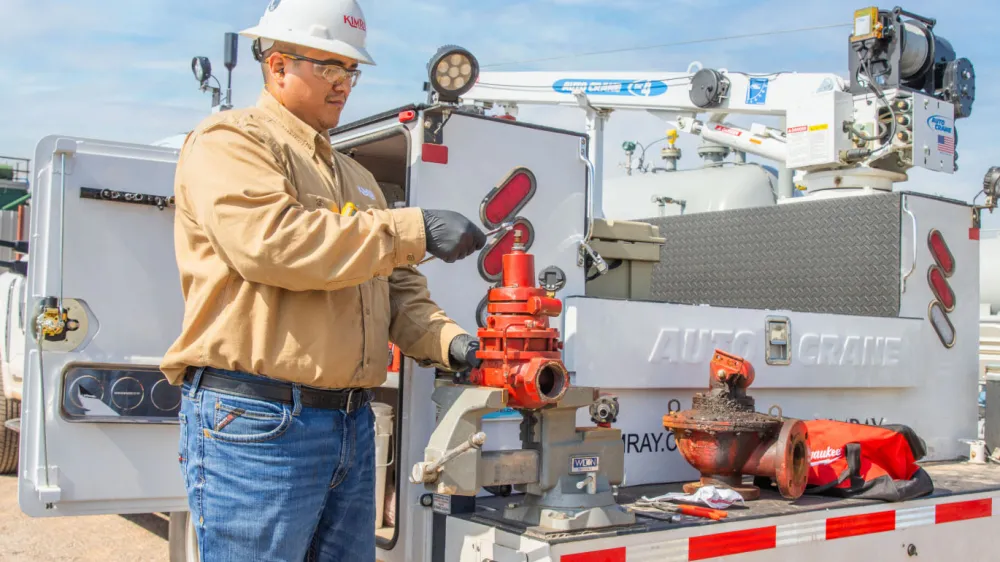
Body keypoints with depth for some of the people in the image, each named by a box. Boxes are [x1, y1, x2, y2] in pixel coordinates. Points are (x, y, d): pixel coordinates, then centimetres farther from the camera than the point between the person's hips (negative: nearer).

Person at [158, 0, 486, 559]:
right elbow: (270, 241, -21)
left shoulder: (357, 177, 22)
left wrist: (449, 341, -2)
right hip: (256, 424, -8)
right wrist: (414, 229, -17)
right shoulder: (228, 142, -2)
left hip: (353, 423, 8)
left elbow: (400, 289, 19)